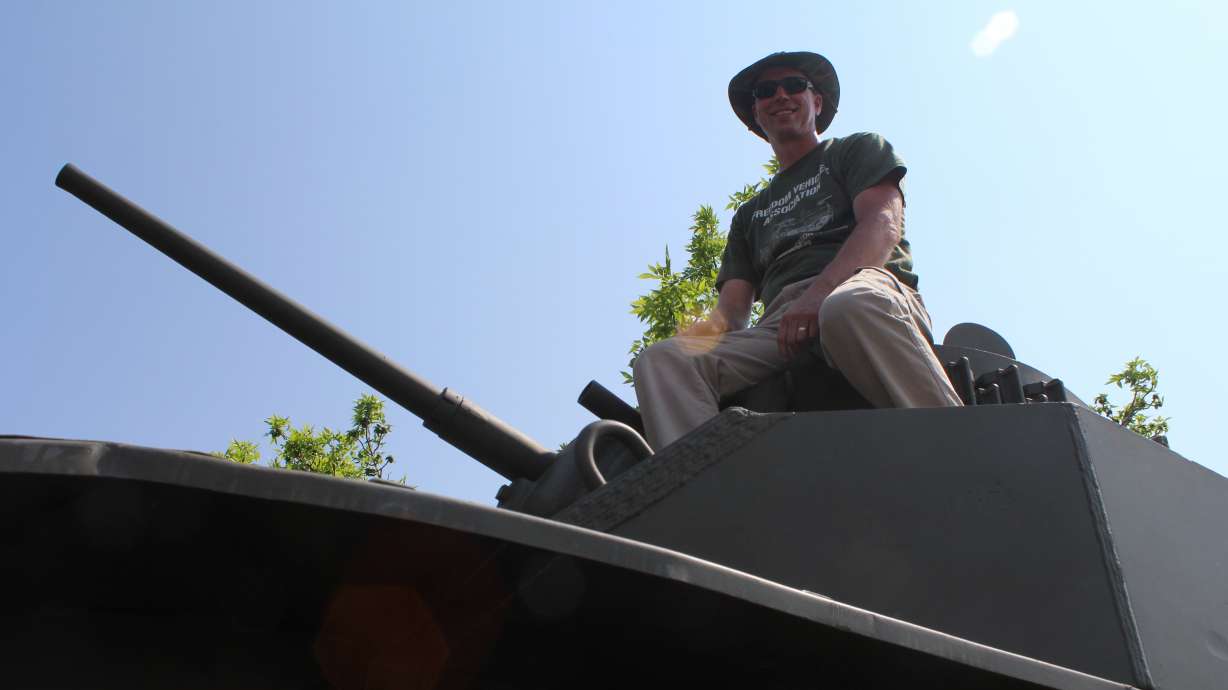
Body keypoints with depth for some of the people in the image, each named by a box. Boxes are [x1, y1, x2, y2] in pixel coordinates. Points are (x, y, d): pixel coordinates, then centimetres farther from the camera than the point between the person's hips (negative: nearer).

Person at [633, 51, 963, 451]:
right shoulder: (751, 215, 36)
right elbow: (733, 306, 23)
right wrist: (704, 332, -4)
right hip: (779, 328, 4)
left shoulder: (859, 149, 24)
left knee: (850, 308, -44)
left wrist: (820, 292, -18)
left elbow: (884, 224, 1)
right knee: (661, 361, -24)